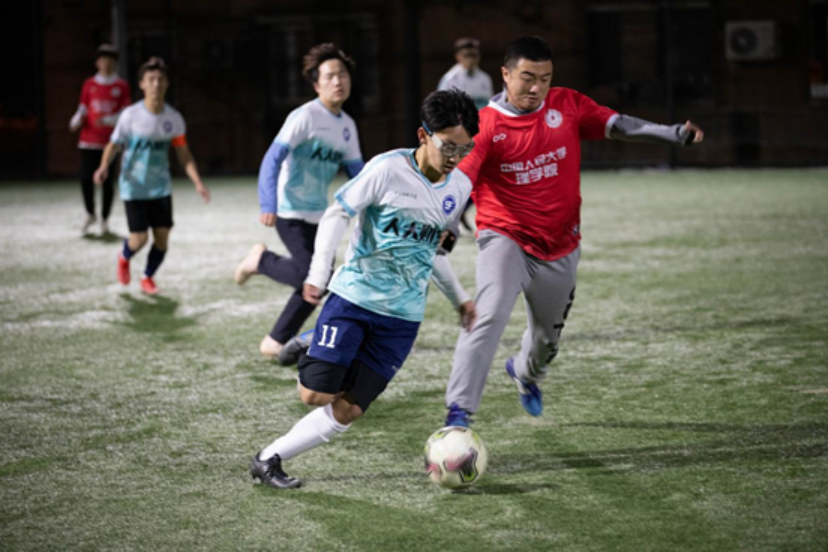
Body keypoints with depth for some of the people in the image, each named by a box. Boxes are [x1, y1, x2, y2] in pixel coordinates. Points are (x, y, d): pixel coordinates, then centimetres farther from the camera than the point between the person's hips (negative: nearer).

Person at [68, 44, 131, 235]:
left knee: (108, 182, -2)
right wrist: (76, 122, -8)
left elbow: (124, 114, -1)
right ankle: (90, 215, 16)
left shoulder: (122, 86, 4)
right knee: (86, 179, -5)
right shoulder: (89, 84, 10)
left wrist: (107, 121, -18)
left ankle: (104, 219, 11)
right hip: (89, 140, 2)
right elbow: (82, 109, 13)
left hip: (110, 141, -1)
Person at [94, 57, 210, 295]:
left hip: (161, 187, 3)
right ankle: (124, 258, 29)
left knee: (162, 237, -1)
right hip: (134, 187, -3)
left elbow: (184, 154, 4)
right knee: (139, 239, -8)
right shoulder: (131, 115, -12)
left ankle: (148, 278, 26)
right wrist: (104, 166, -25)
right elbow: (113, 145, -5)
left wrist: (198, 183, -7)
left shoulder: (174, 118, -3)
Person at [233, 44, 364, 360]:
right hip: (291, 212, -8)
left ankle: (276, 342, 18)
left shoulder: (347, 126, 9)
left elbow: (357, 172, 17)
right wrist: (268, 206, -27)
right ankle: (261, 259, 8)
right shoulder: (305, 117, -14)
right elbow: (273, 159, -18)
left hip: (318, 215, 8)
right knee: (309, 274, -20)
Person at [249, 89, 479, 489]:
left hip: (402, 316, 4)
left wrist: (458, 297, 23)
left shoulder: (460, 188, 6)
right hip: (354, 296, -4)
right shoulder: (388, 169, -12)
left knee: (348, 409, -3)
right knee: (316, 394, -12)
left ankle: (270, 459, 8)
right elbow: (337, 214, -7)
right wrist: (318, 273, -17)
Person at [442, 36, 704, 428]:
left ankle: (524, 372, 56)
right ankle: (459, 411, -25)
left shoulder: (567, 105, -2)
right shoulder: (486, 125, -13)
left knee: (547, 335, 19)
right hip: (506, 239, -4)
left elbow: (619, 126, -5)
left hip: (560, 248, 4)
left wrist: (676, 134, -17)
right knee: (490, 315, -27)